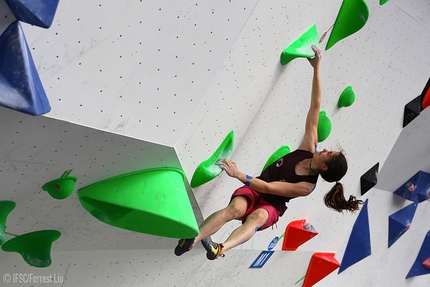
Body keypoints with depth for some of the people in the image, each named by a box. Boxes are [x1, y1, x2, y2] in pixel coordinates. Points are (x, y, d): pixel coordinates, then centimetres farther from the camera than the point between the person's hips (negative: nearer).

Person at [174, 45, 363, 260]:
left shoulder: (306, 186, -19)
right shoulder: (309, 149, -5)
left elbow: (268, 188, -25)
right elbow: (315, 108, -8)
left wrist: (238, 174, -32)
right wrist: (316, 68, -12)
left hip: (270, 205, -4)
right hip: (254, 190, 4)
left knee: (257, 217, -39)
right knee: (236, 208, -29)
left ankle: (220, 249, -64)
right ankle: (191, 239, -49)